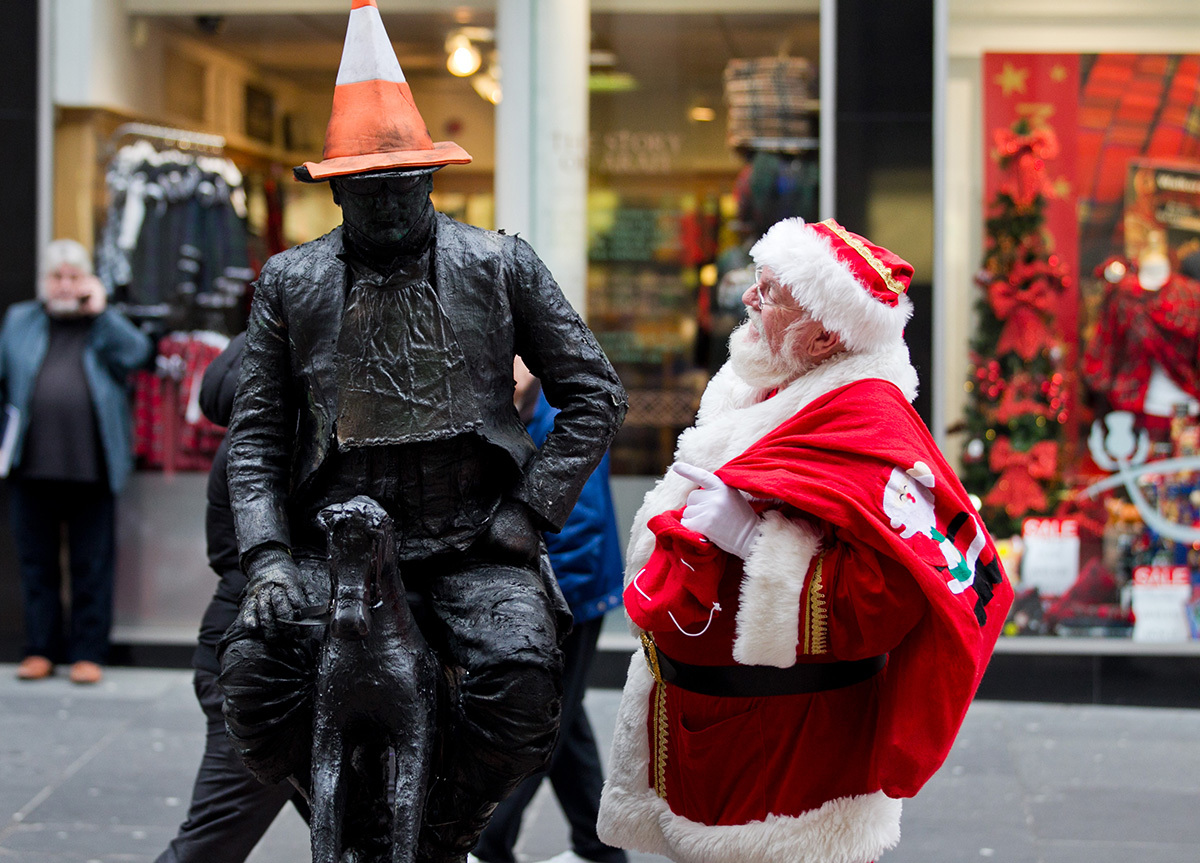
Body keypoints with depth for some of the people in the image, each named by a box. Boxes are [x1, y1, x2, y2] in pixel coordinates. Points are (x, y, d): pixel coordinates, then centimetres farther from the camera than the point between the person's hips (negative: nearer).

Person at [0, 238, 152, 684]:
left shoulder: (106, 325, 10)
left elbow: (135, 354, -10)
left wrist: (100, 311, -9)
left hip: (91, 466, -2)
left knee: (92, 564, 2)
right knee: (37, 563, 7)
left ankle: (87, 652, 8)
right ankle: (41, 648, 15)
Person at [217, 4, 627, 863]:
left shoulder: (502, 267, 7)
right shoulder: (290, 284, 10)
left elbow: (594, 395, 7)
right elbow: (256, 436, 8)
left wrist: (528, 512, -3)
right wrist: (266, 558, -7)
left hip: (473, 540, -1)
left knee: (523, 683, -29)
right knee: (255, 672, -23)